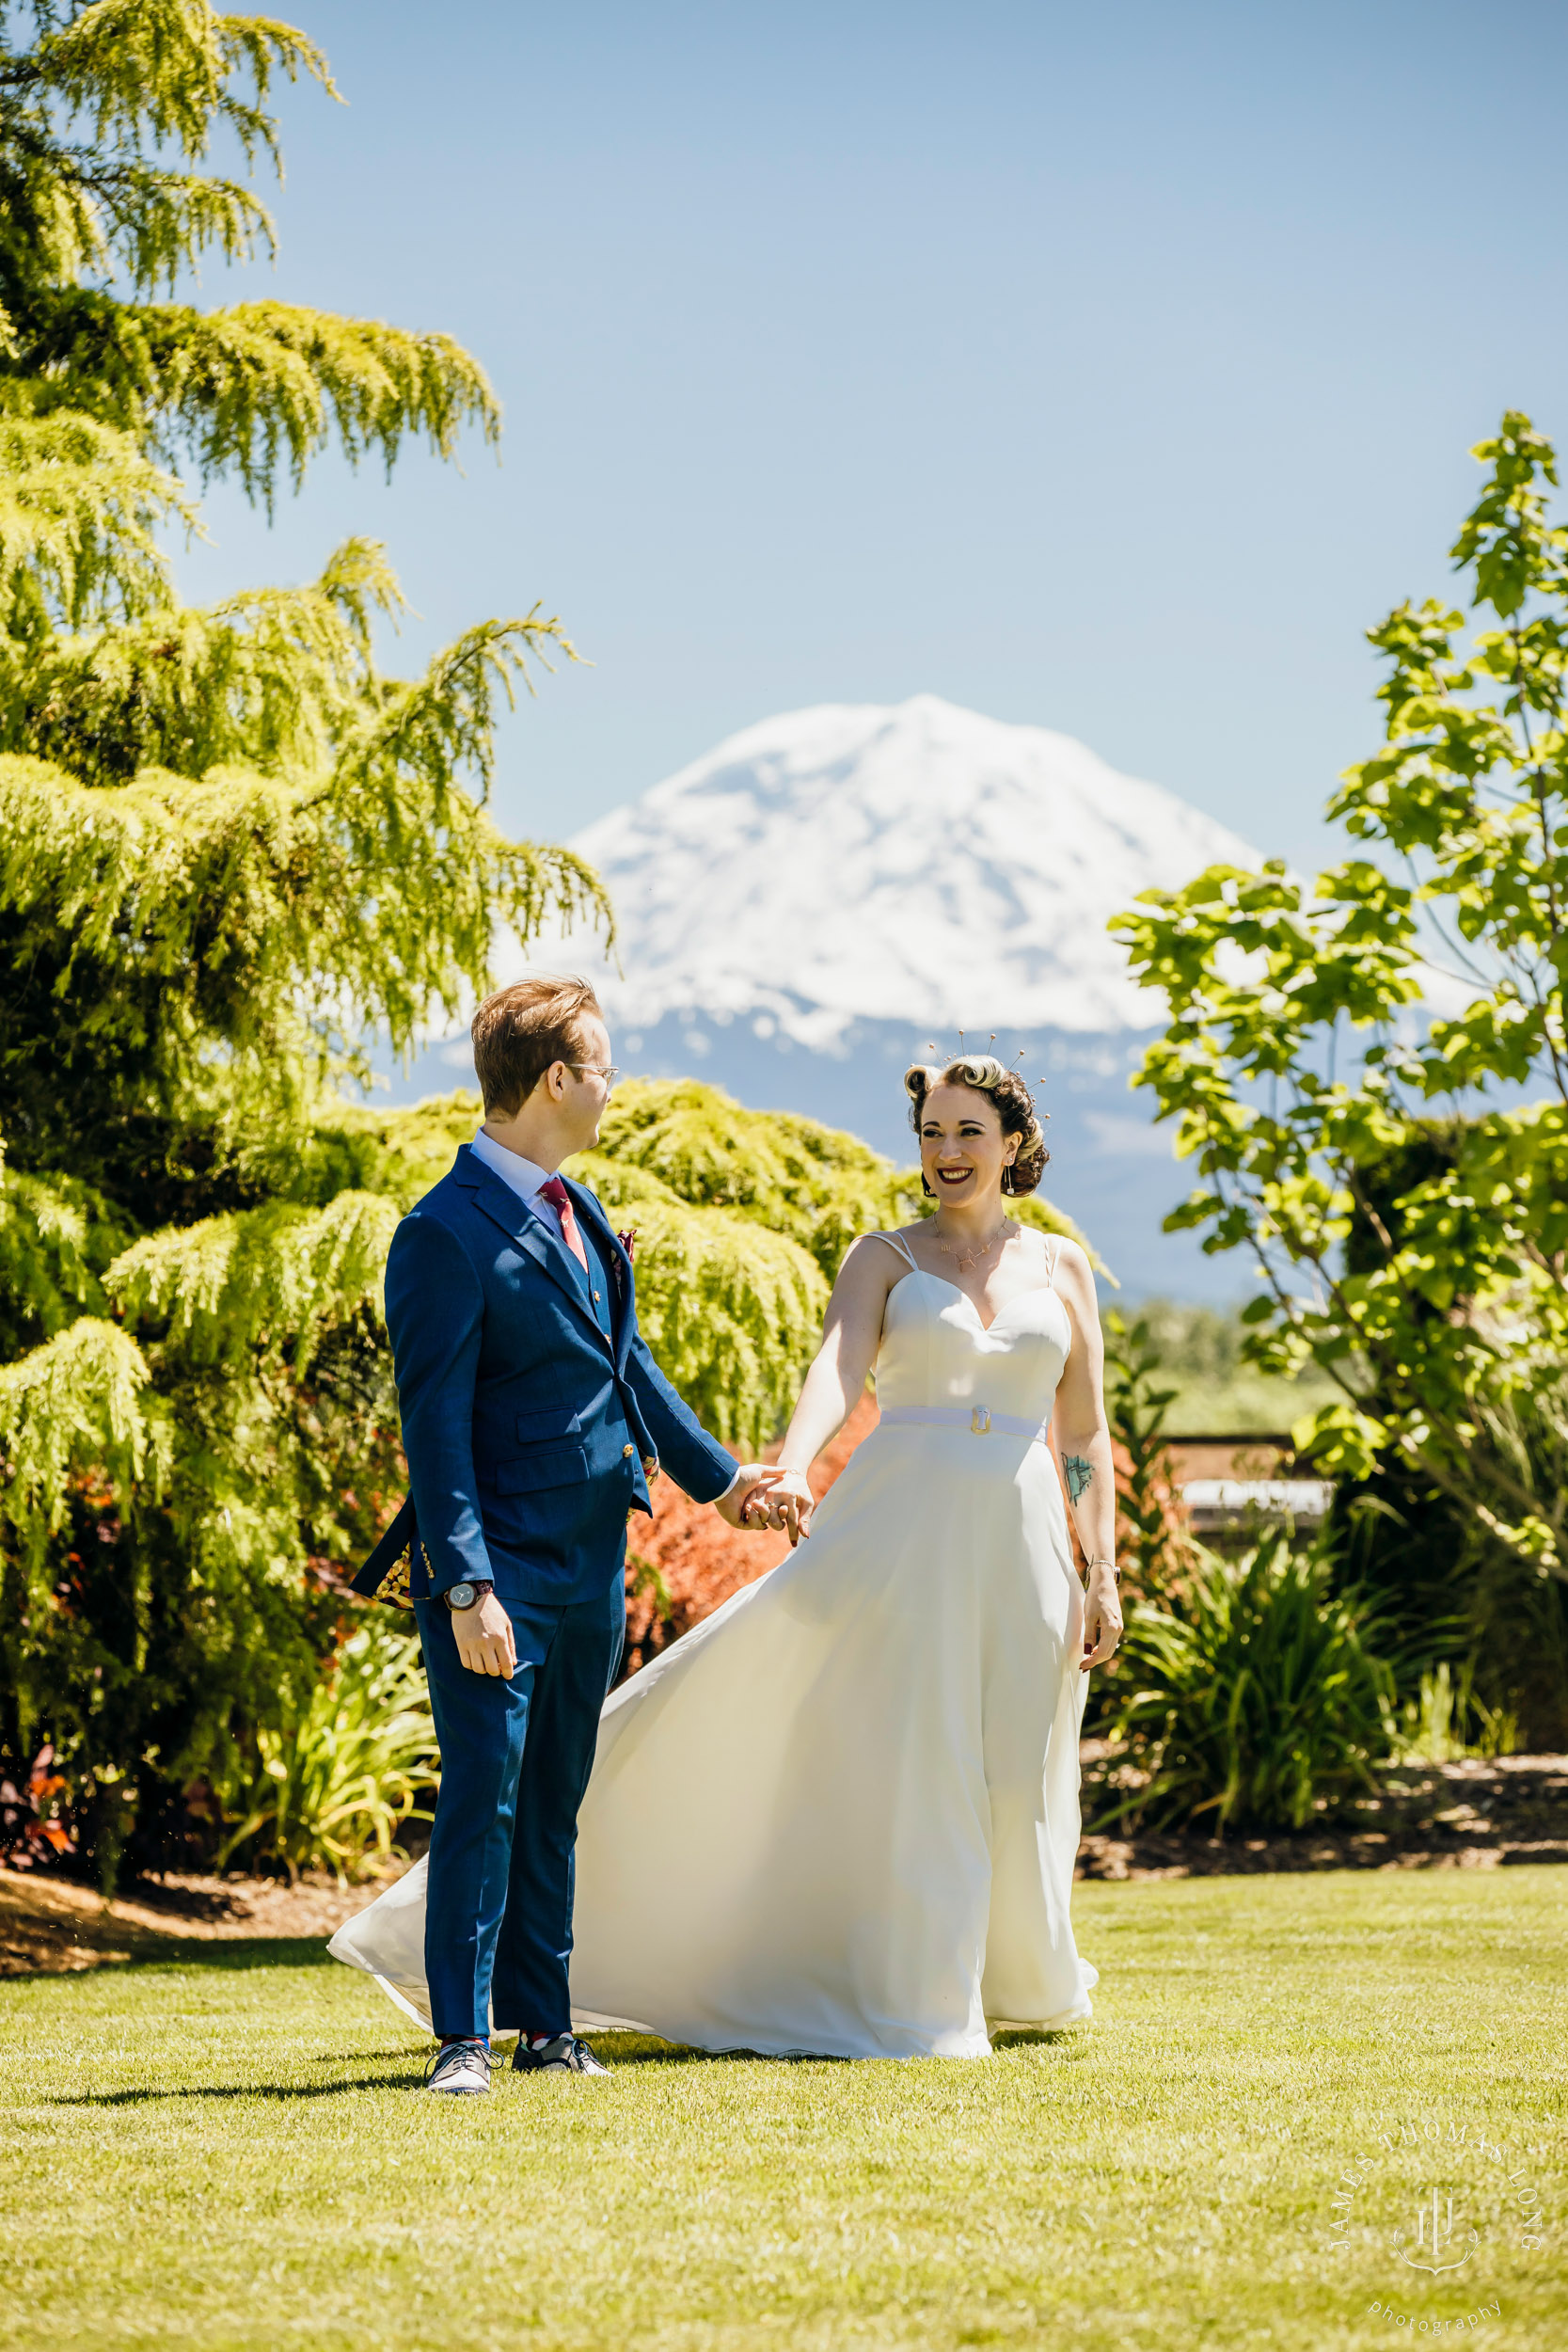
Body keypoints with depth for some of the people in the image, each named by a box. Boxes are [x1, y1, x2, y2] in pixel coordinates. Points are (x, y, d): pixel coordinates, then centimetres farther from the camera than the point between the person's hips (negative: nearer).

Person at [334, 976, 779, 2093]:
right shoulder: (446, 1234, -14)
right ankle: (464, 2038, -3)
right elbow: (435, 1424, -17)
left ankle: (544, 2020, 19)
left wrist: (716, 1474, 32)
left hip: (592, 1565, 8)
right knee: (483, 1795, -8)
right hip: (498, 1568, -8)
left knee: (554, 1802, 12)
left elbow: (628, 1360, 26)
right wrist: (466, 1587, -22)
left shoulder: (580, 1214, 12)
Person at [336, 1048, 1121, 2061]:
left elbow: (1088, 1436, 11)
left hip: (1018, 1546, 2)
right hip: (895, 1531, -2)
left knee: (1012, 1784, 8)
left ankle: (1019, 1975, 31)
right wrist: (792, 1472, -33)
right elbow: (839, 1370, -14)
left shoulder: (1062, 1266, 11)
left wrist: (1104, 1577, 3)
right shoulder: (884, 1256, 5)